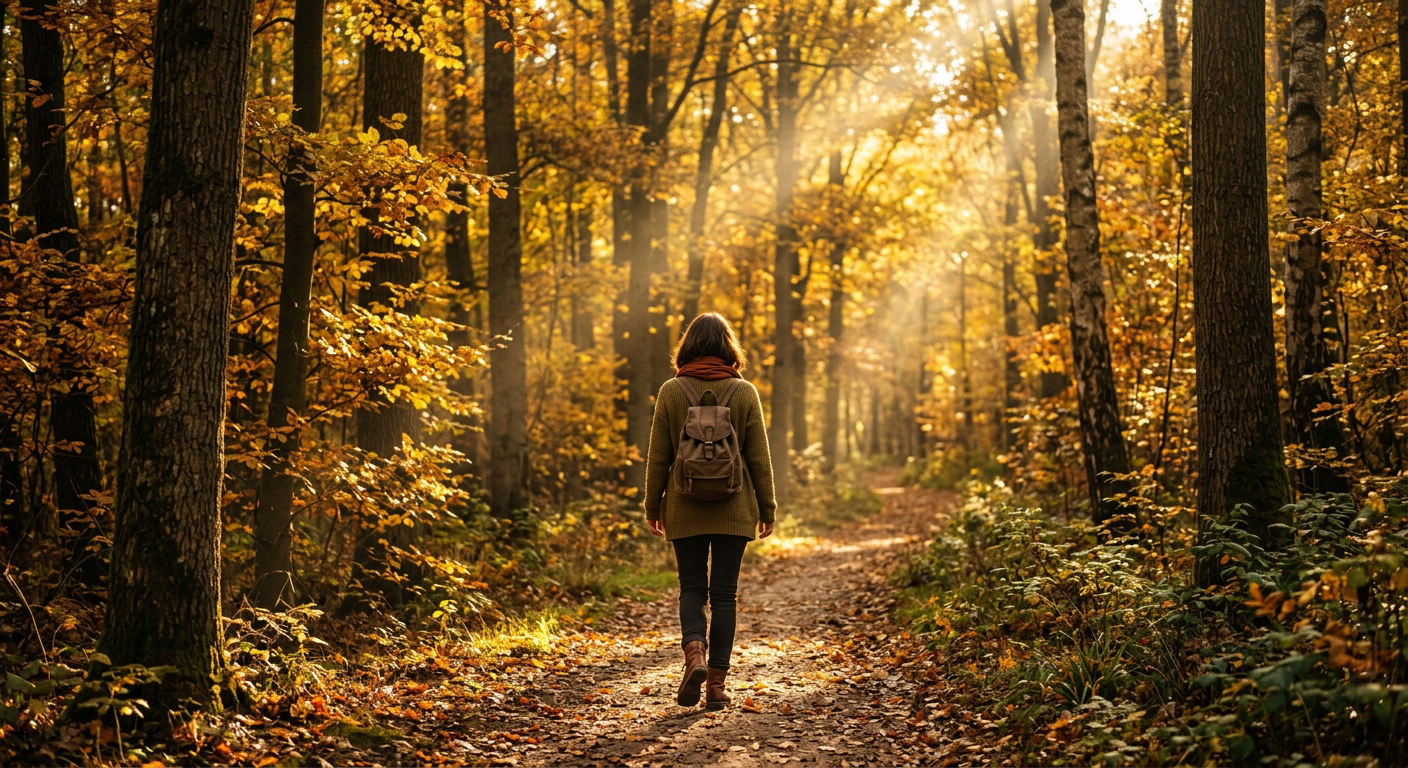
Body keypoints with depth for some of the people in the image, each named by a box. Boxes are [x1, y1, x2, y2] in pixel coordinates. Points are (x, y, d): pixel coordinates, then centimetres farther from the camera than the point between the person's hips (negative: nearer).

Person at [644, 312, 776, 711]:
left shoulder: (671, 391, -3)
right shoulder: (744, 392, -3)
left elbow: (658, 456, 0)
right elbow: (759, 457, 0)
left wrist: (652, 506, 9)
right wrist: (767, 508, 8)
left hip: (685, 509, 0)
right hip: (733, 509, 0)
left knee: (692, 588, 12)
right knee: (724, 594, 7)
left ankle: (694, 653, -14)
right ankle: (716, 683, 7)